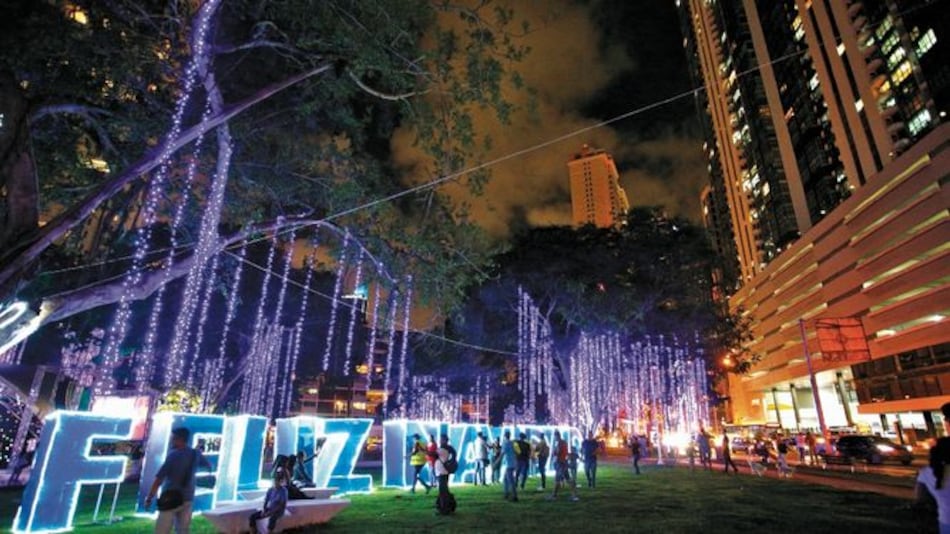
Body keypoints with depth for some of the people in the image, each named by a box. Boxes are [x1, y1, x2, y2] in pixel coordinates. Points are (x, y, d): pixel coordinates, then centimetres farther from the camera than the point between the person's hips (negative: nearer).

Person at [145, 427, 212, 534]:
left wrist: (149, 497, -4)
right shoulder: (195, 454, 4)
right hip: (187, 499, 6)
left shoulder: (173, 455, -14)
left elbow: (159, 479, -14)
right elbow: (209, 466, 22)